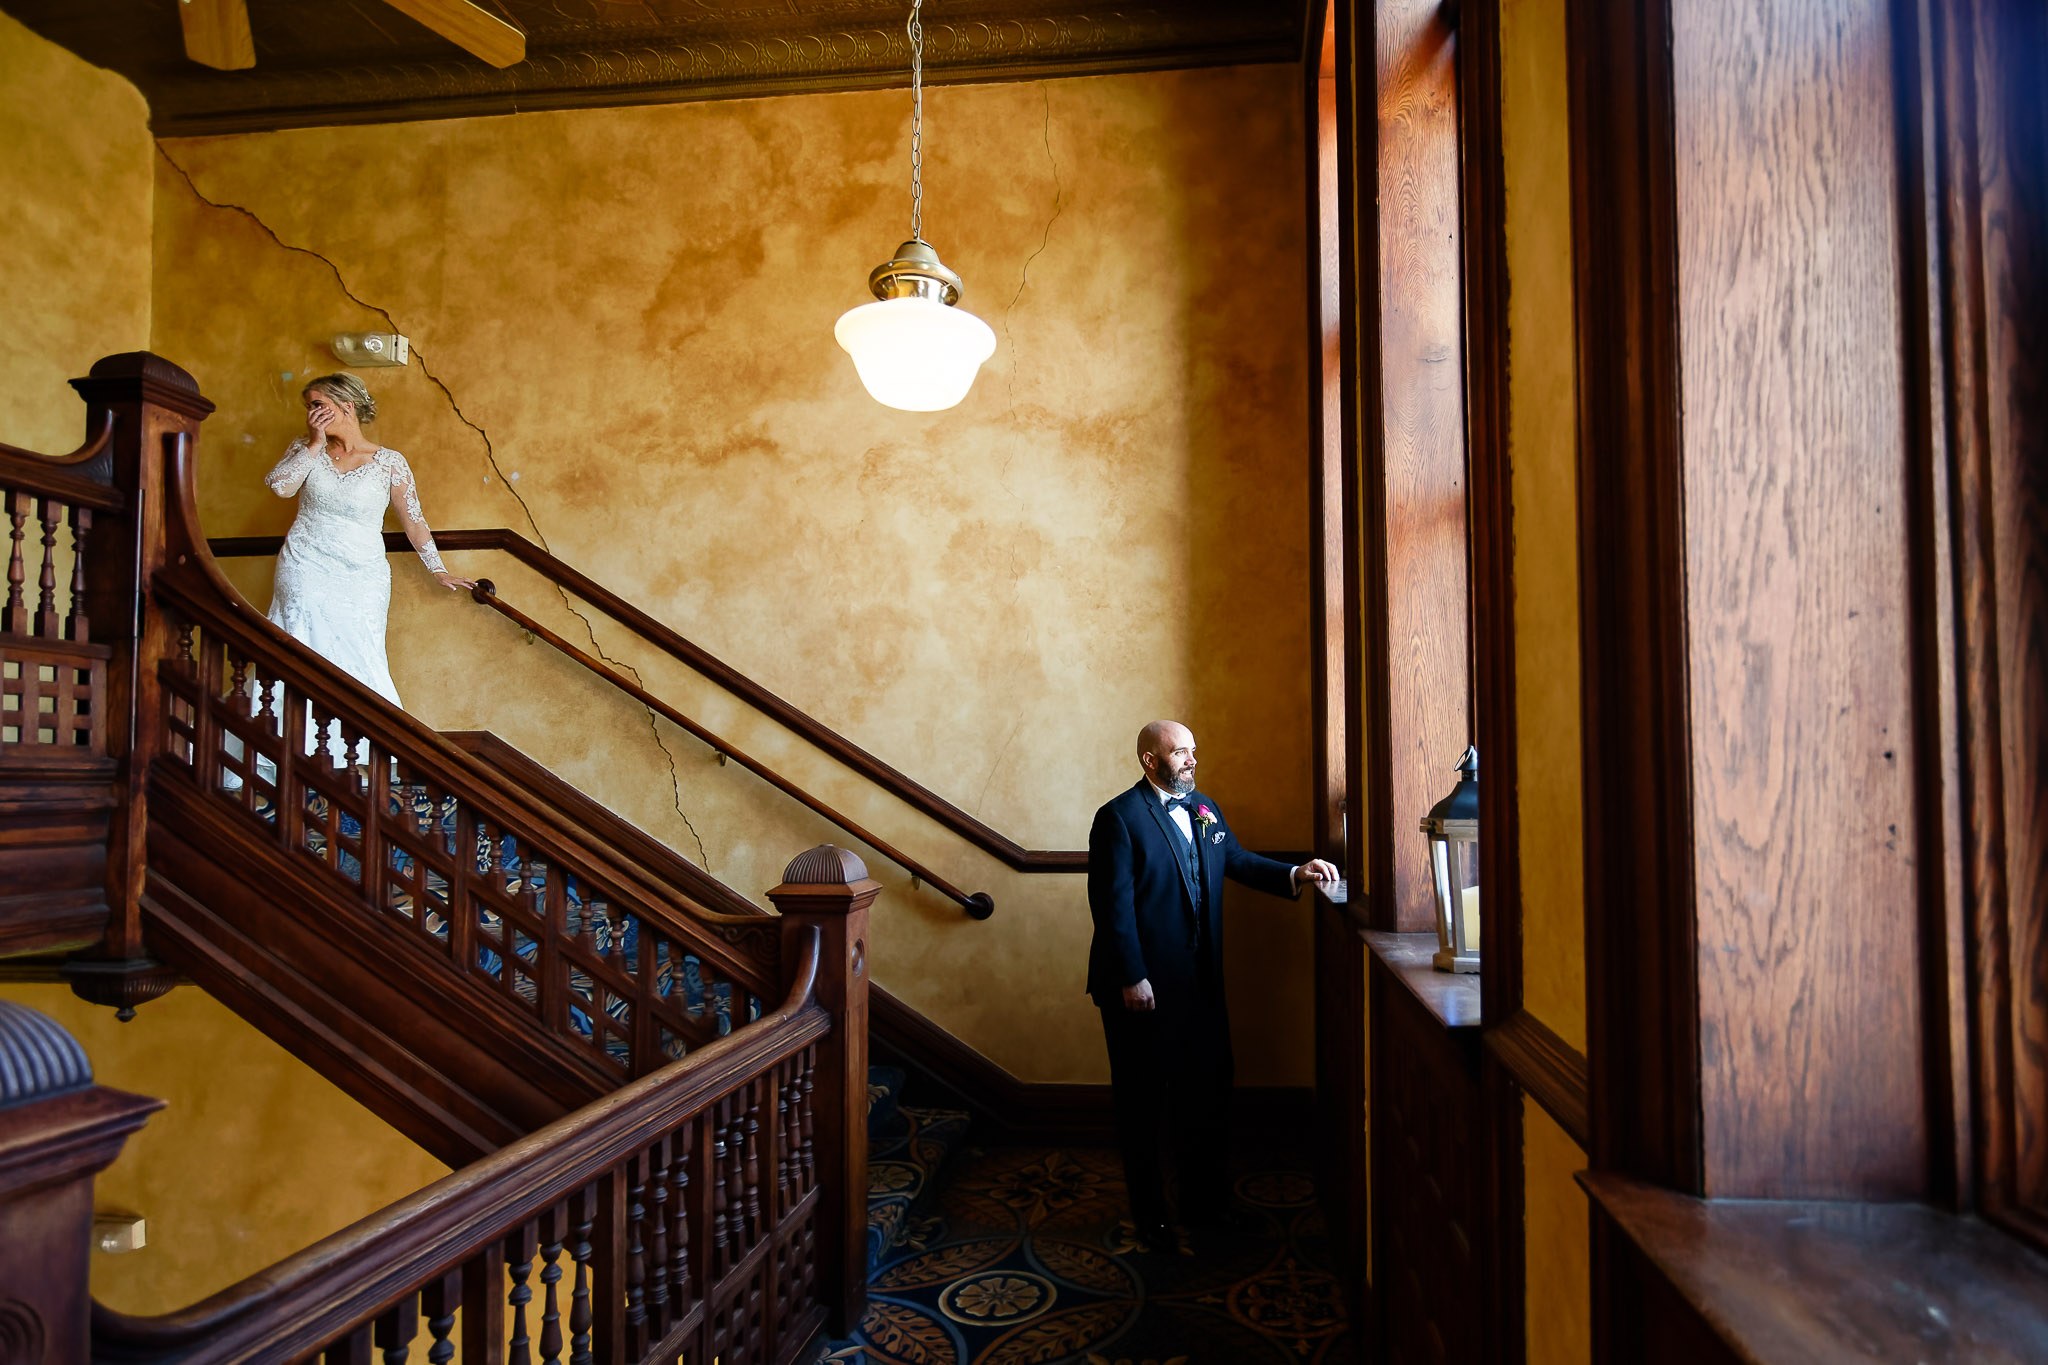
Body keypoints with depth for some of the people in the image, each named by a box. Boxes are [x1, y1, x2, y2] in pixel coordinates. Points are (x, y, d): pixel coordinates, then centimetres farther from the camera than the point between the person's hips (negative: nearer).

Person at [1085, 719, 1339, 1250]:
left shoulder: (1204, 808, 9)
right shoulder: (1119, 817, -14)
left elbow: (1238, 860, 17)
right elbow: (1113, 905, -16)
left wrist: (1294, 874, 1)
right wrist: (1131, 979, -18)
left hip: (1201, 982, 7)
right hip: (1143, 986, -7)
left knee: (1207, 1093, 15)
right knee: (1142, 1102, 10)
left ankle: (1205, 1202, 33)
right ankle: (1149, 1215, 26)